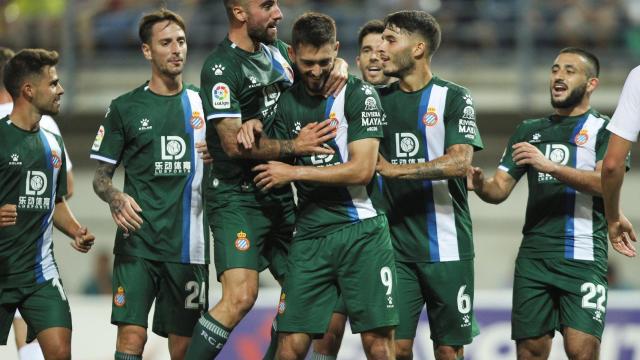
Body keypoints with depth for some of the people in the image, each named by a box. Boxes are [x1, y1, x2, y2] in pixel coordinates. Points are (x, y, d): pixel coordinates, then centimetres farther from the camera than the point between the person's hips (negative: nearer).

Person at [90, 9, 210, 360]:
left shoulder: (203, 104, 10)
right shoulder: (125, 108, 6)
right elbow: (101, 176, 8)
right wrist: (115, 198, -14)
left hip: (189, 247, 2)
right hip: (138, 242, -2)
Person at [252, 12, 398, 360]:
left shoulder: (359, 94, -4)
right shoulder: (287, 101, 11)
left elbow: (361, 170, -12)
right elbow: (277, 165, 17)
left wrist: (293, 172, -9)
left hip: (361, 230, -4)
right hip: (309, 234, 4)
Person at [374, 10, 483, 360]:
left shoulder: (453, 97, -2)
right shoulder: (378, 99, 11)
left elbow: (459, 162, -14)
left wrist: (392, 170, -16)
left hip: (446, 248, -3)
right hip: (394, 247, 3)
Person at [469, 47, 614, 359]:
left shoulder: (604, 130, 4)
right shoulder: (529, 131, 18)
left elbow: (606, 182, -14)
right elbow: (500, 189, 13)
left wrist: (550, 166, -25)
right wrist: (480, 185, -11)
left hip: (583, 256, -5)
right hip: (533, 255, 5)